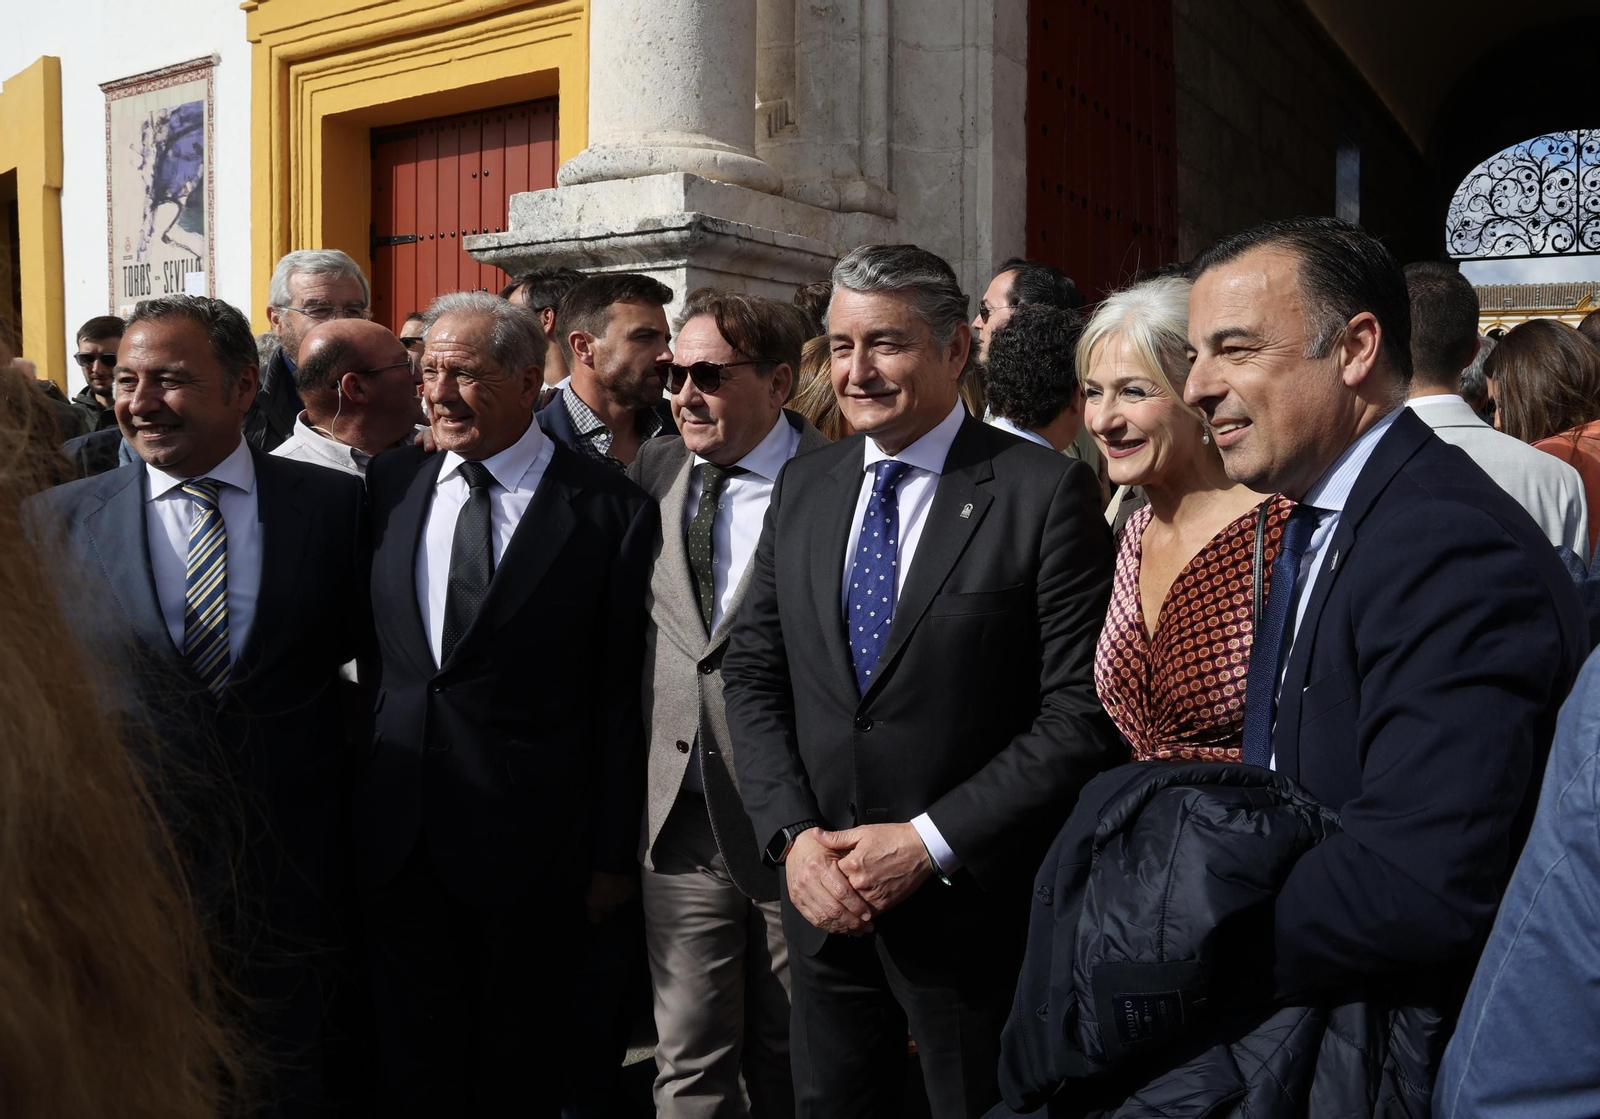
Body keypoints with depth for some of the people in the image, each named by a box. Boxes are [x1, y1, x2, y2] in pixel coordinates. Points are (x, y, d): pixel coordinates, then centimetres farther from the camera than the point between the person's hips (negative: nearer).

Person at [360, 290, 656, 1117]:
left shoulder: (611, 511, -9)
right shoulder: (389, 482, 4)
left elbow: (622, 702, -7)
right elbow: (364, 645, 11)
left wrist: (613, 855, -6)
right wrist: (358, 789, 7)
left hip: (530, 840, -3)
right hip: (400, 831, 4)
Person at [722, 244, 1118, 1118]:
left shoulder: (1046, 493, -12)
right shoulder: (803, 486, 4)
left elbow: (1082, 714, -15)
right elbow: (753, 673, 6)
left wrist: (929, 843, -16)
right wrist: (793, 835, -6)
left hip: (971, 906, -4)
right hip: (822, 891, 5)